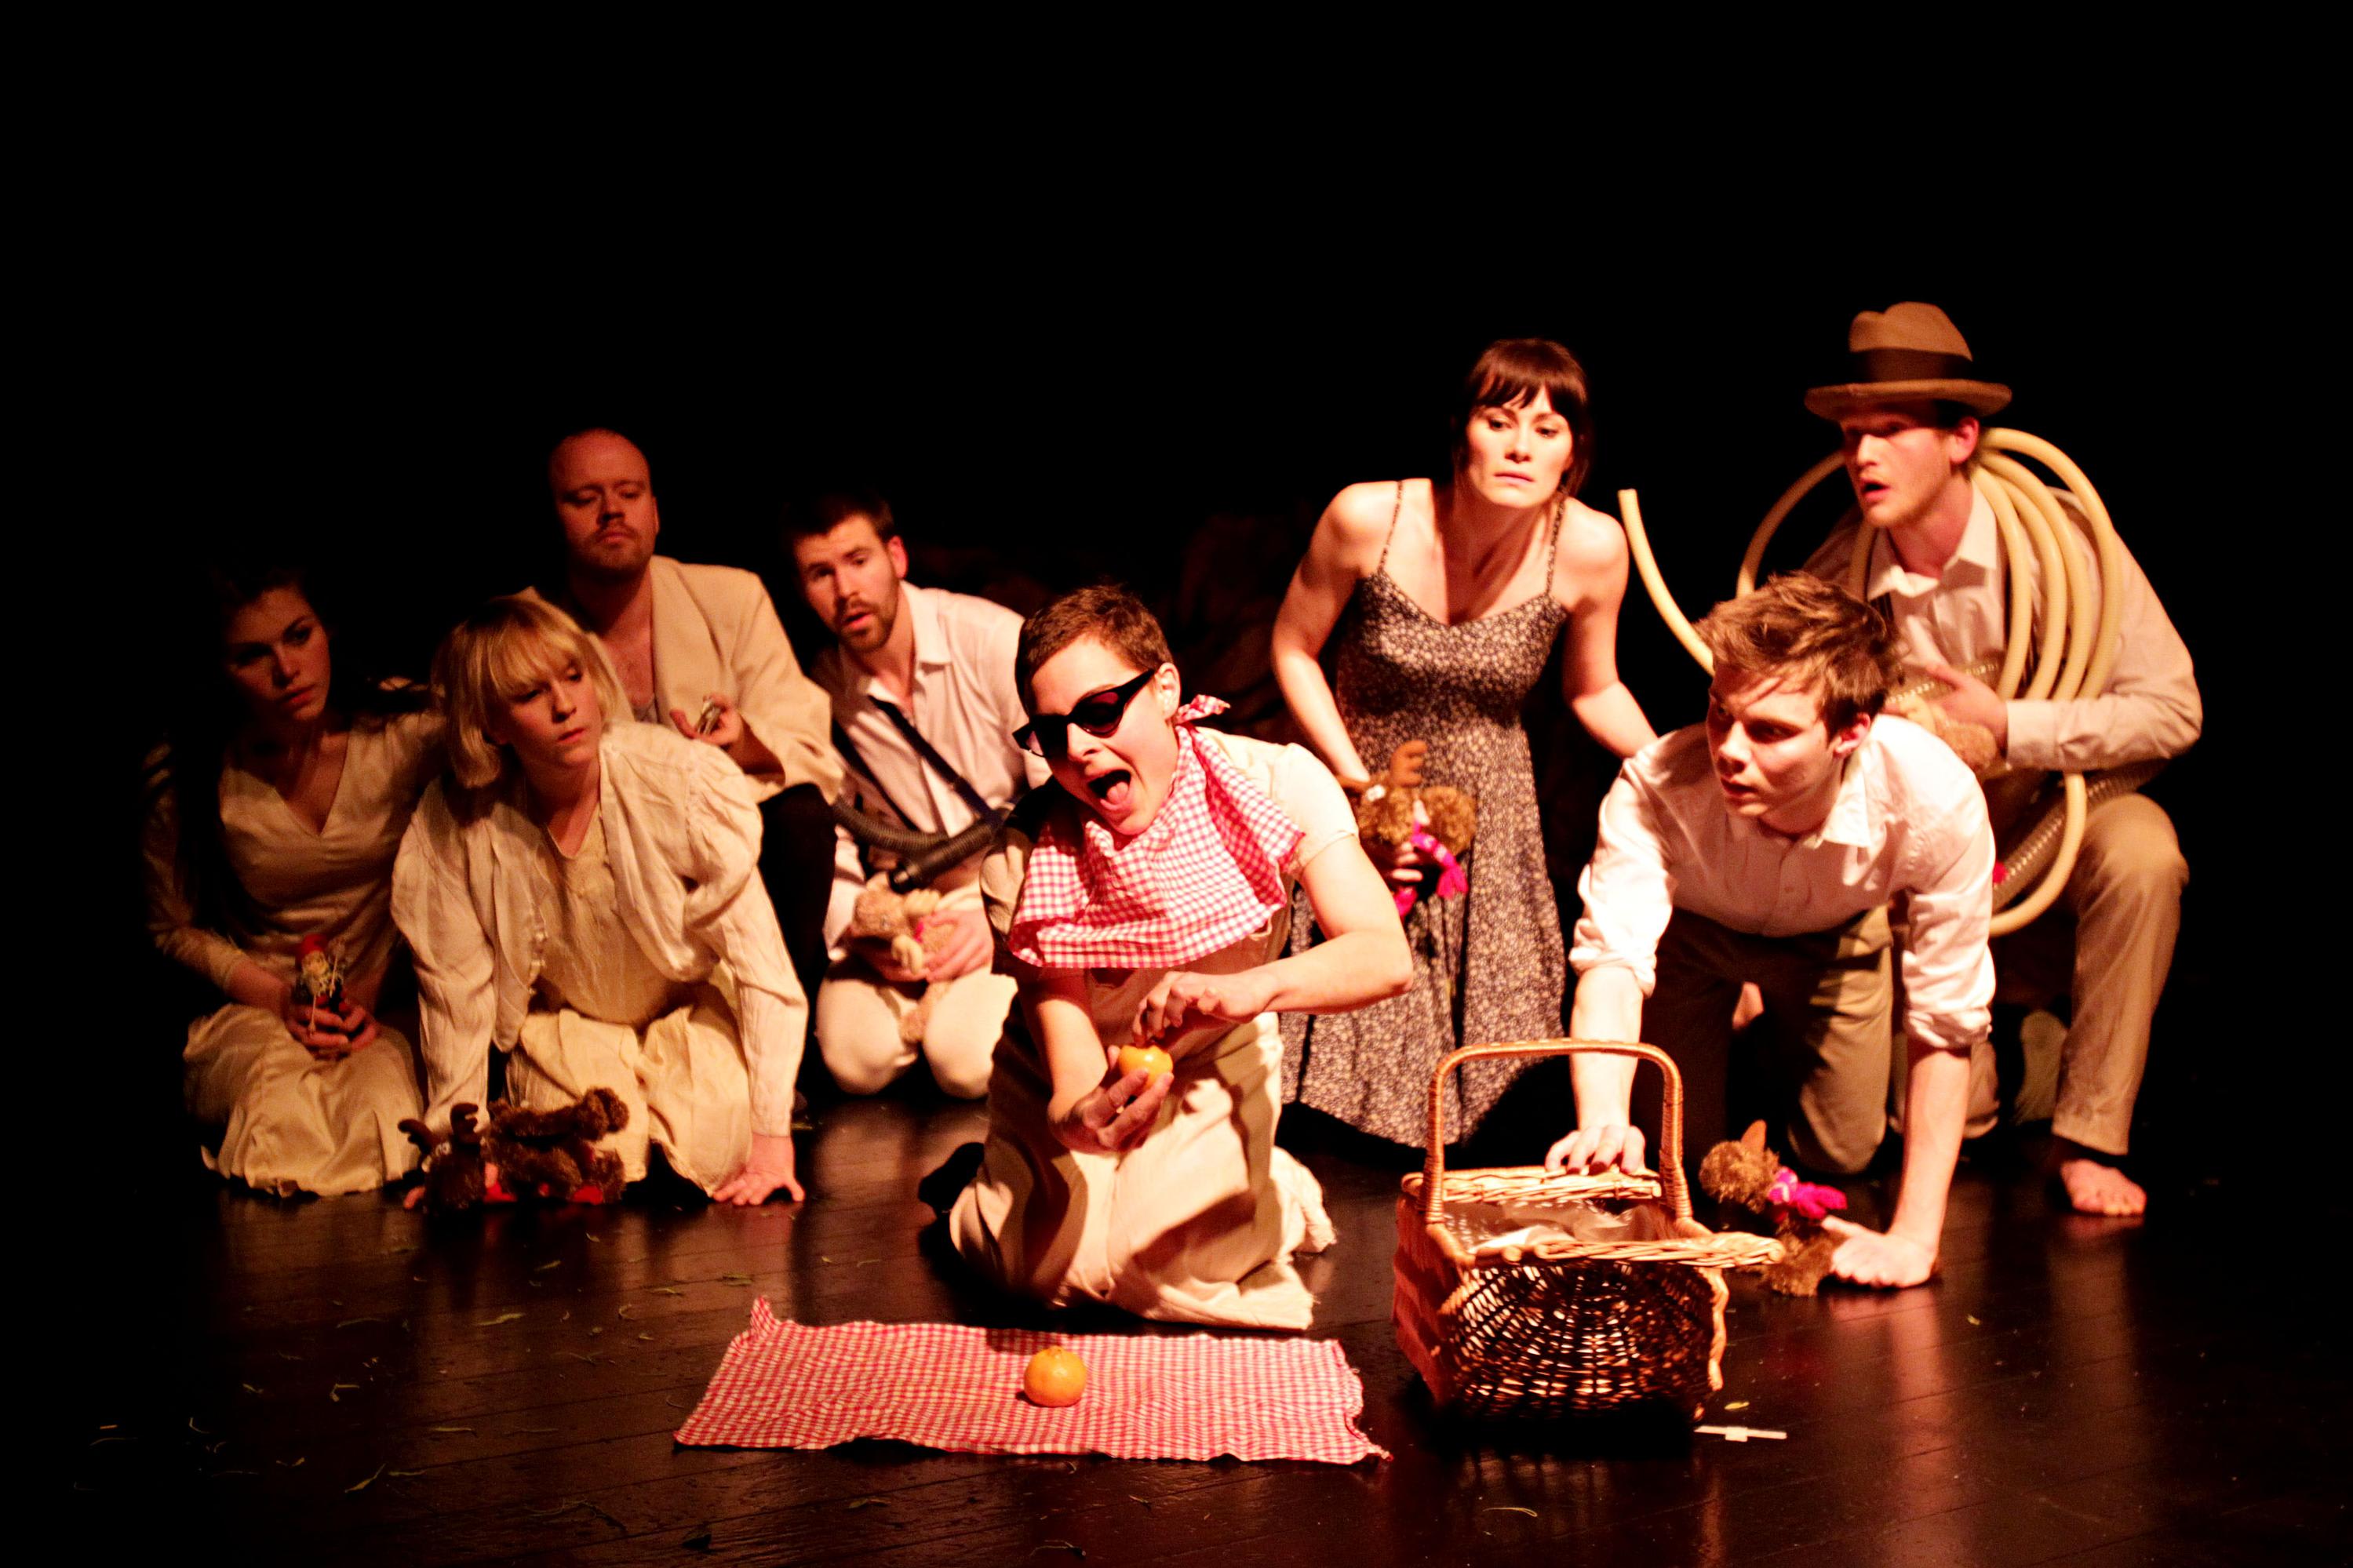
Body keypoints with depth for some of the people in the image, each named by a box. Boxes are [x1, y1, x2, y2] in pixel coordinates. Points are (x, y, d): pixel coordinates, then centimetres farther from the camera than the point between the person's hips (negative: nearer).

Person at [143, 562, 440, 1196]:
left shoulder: (410, 733, -11)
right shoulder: (183, 781, -9)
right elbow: (174, 928, 7)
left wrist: (380, 990, -9)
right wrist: (277, 997, -8)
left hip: (394, 1006, 0)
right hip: (258, 1007, 0)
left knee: (380, 1097, -34)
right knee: (280, 1101, -33)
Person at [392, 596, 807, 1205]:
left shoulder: (682, 778, -27)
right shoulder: (455, 823, -20)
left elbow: (760, 960, -25)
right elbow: (455, 990, -8)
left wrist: (773, 1139, -28)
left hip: (692, 1008, -1)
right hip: (564, 1027, 1)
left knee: (715, 1151, -24)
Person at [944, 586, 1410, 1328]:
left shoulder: (1278, 782, -24)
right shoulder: (1023, 860, -25)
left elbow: (1385, 956, -33)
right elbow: (1070, 1085, -28)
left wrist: (1251, 988, -53)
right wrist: (1082, 1120, -54)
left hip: (1217, 1064, 0)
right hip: (1079, 1077, 0)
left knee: (1165, 1263, -22)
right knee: (1057, 1260, -21)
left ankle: (1278, 1192, 10)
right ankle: (999, 1184, 12)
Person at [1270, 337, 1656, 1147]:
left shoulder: (1592, 547, -17)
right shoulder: (1368, 517, -22)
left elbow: (1594, 689, 2)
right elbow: (1294, 651, -7)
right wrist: (1363, 790, -15)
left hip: (1491, 815, 1)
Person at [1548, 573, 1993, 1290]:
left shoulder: (1938, 799, -41)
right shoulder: (1656, 788, -43)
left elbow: (1946, 1023, -33)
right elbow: (1613, 960, -51)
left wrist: (1915, 1238, -32)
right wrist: (1603, 1119, -72)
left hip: (1835, 935, 1)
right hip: (1694, 927, -1)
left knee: (1841, 1152, 4)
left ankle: (1780, 1044, 36)